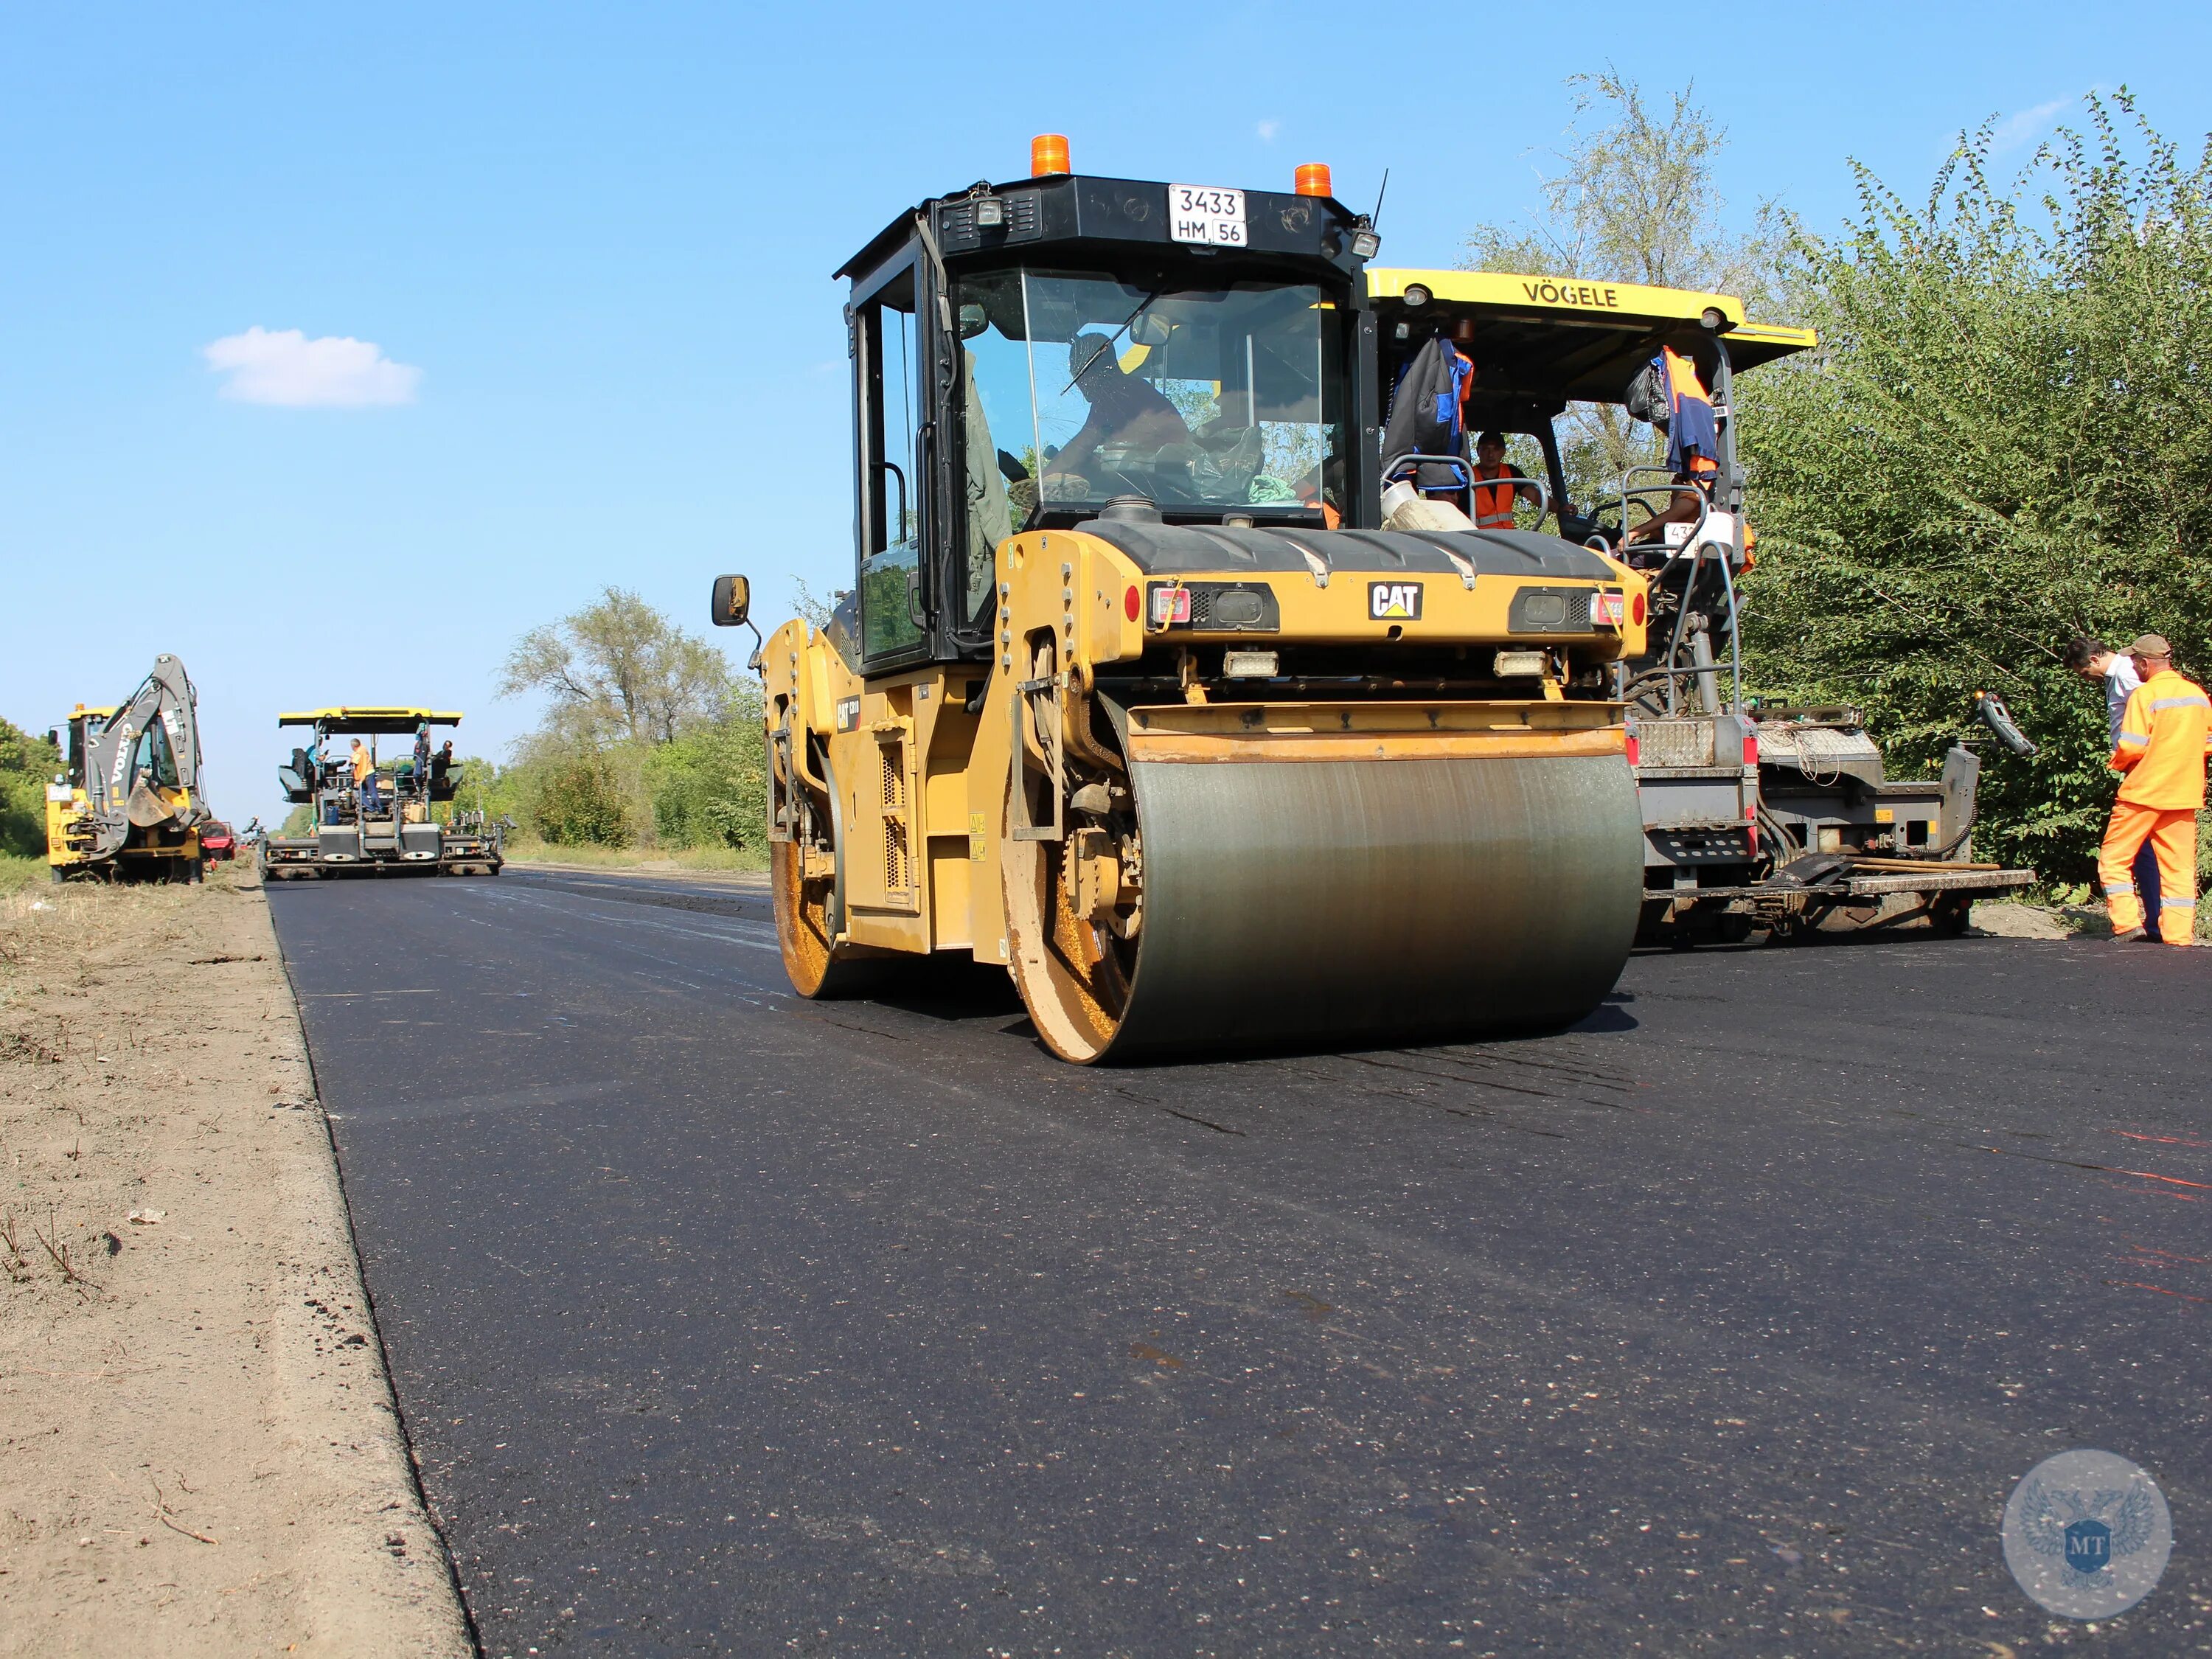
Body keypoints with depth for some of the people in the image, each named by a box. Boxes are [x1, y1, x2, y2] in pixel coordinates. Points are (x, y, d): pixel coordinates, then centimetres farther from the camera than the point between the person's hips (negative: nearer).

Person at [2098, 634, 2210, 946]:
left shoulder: (2144, 695, -13)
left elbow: (2132, 747, -17)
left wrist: (2117, 762, 2)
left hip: (2144, 792, -6)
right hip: (2184, 794, 6)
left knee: (2113, 860, 4)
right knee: (2179, 867, 8)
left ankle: (2127, 924, -5)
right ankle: (2179, 934, 6)